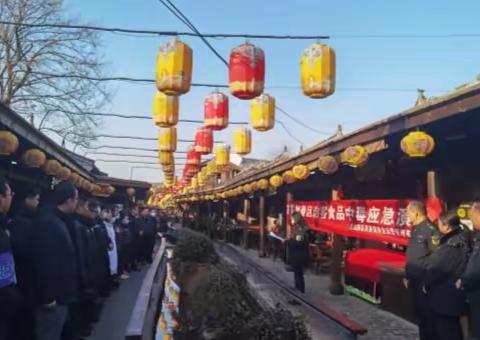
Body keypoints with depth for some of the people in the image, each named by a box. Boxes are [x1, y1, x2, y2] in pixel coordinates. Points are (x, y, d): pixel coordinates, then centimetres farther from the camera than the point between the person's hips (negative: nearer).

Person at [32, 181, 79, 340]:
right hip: (53, 297, -10)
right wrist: (47, 297, -22)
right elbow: (45, 263, -25)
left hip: (60, 294, 10)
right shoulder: (48, 223, -21)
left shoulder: (57, 221, 11)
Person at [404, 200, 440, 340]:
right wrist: (407, 275, 18)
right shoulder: (416, 229, 11)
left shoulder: (430, 229, -17)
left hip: (424, 280, -9)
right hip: (414, 279, 9)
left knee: (427, 313, 0)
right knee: (419, 312, 16)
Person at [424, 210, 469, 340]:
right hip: (451, 296, 9)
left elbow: (437, 269, -21)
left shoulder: (452, 245, -26)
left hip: (446, 297, -9)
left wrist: (427, 284, -4)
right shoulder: (459, 238, 3)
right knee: (452, 329, 22)